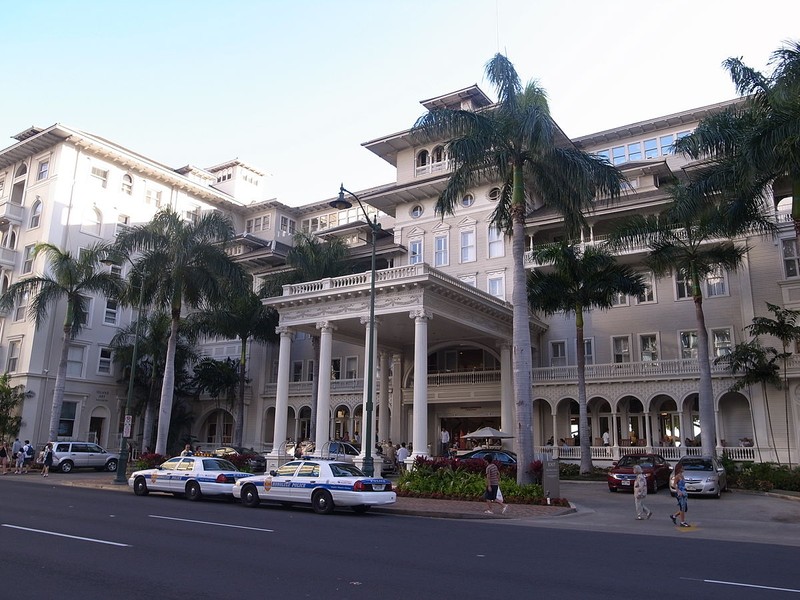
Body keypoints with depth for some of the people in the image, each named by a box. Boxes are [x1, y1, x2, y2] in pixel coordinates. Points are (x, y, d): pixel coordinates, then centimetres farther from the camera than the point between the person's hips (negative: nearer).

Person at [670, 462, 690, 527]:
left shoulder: (682, 475, 12)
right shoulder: (677, 476, -12)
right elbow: (674, 485, -16)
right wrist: (678, 491, -28)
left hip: (683, 493, 9)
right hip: (679, 494, -9)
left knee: (685, 508, 10)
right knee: (682, 508, -3)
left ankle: (674, 516, 23)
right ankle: (682, 522, 5)